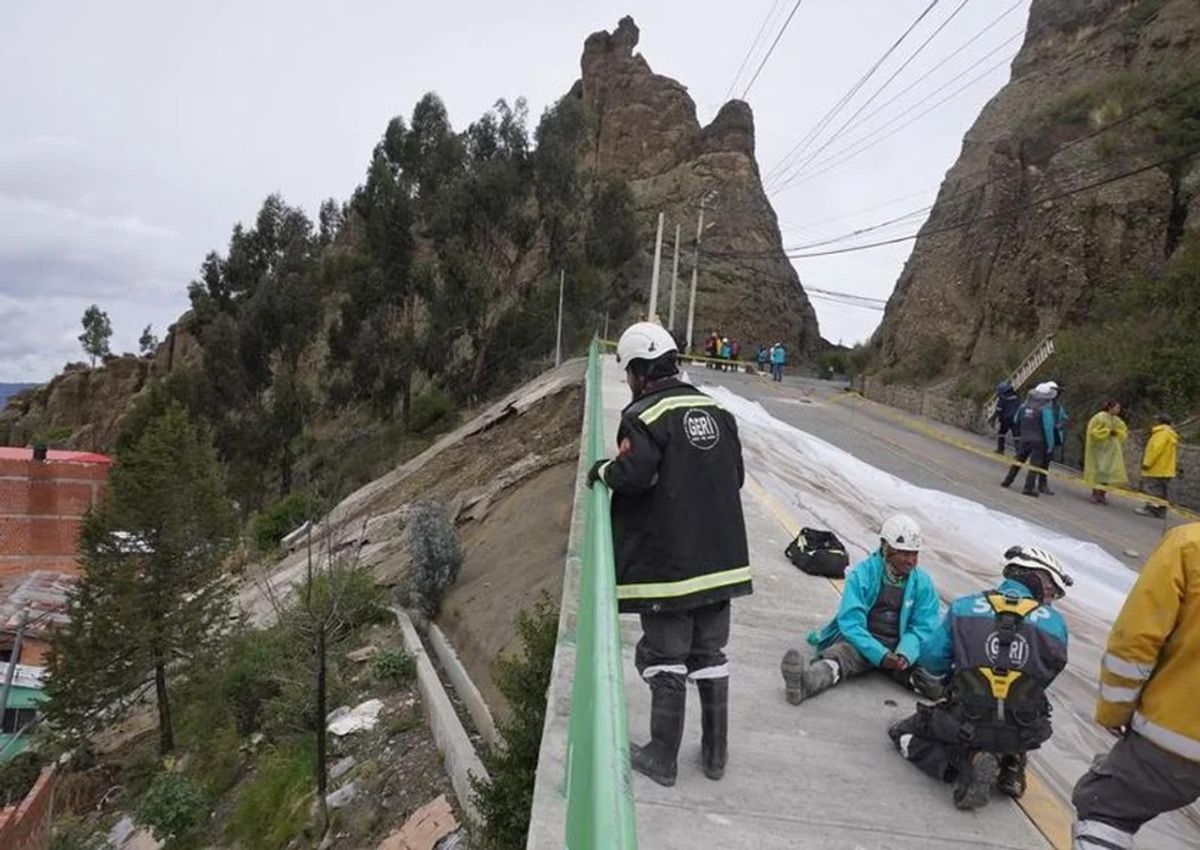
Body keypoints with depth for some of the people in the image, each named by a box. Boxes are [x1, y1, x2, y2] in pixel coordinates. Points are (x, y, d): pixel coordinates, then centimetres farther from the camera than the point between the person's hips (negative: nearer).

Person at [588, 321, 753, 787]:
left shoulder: (644, 415, -13)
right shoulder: (718, 412, 6)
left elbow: (635, 473, -27)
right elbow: (737, 475, 8)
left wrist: (602, 470, -7)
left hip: (667, 563, -6)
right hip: (721, 558, 6)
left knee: (665, 657, 7)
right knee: (710, 653, 17)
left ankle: (663, 757, 18)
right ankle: (715, 752, 28)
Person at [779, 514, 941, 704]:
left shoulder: (923, 582, 3)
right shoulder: (861, 575, -6)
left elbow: (923, 627, -1)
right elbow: (851, 624, -12)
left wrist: (905, 655, -22)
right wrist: (881, 655, -27)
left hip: (900, 647, 7)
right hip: (862, 643, -7)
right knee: (842, 653, -39)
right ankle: (806, 680, -65)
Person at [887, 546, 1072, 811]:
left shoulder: (964, 607, -3)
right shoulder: (1055, 622, 0)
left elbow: (932, 661, -1)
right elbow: (1046, 676, 9)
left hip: (964, 726, -3)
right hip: (1020, 736, 3)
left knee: (904, 733, 20)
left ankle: (967, 763, -5)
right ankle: (1011, 765, 13)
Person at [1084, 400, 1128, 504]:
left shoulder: (1117, 420, 10)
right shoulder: (1100, 417, -11)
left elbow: (1124, 433, 15)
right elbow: (1094, 432, -14)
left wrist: (1116, 432, -6)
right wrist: (1108, 431, -16)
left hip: (1111, 450, 7)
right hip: (1100, 449, -7)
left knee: (1108, 472, 4)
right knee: (1099, 471, -8)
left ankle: (1102, 494, 10)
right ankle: (1095, 494, -2)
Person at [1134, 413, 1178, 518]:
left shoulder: (1162, 432, -13)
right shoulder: (1171, 434, 21)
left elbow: (1156, 449, -21)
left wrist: (1147, 463, -19)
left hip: (1157, 469, -10)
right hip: (1165, 469, 10)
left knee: (1153, 488, -10)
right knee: (1162, 490, 9)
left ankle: (1151, 508, -12)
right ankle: (1160, 509, 11)